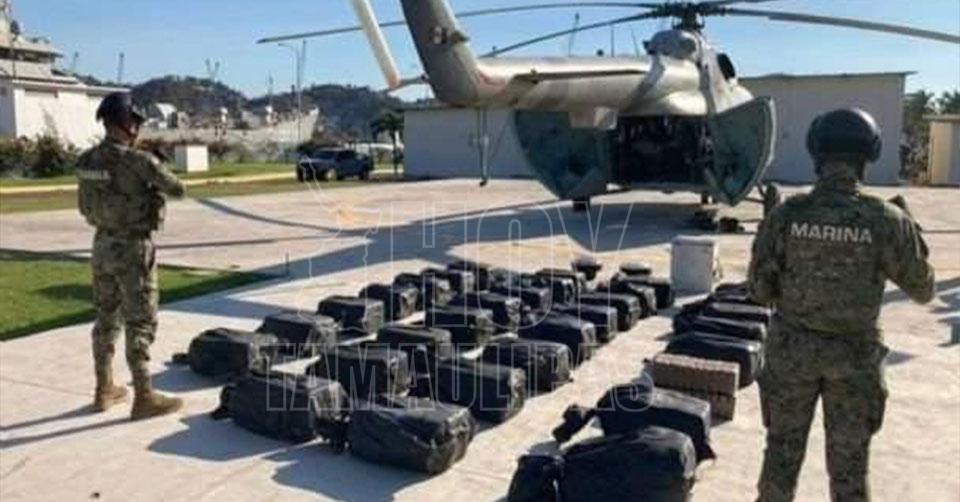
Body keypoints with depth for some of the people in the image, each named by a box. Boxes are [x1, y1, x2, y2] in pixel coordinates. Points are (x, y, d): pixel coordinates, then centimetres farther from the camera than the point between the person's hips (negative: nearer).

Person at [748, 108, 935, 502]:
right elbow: (923, 290, 1)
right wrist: (907, 228, 14)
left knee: (783, 444, 17)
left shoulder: (786, 215, -12)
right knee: (849, 457, 14)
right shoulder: (886, 220, -14)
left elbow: (759, 290, -7)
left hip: (792, 348, 1)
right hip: (853, 355, 0)